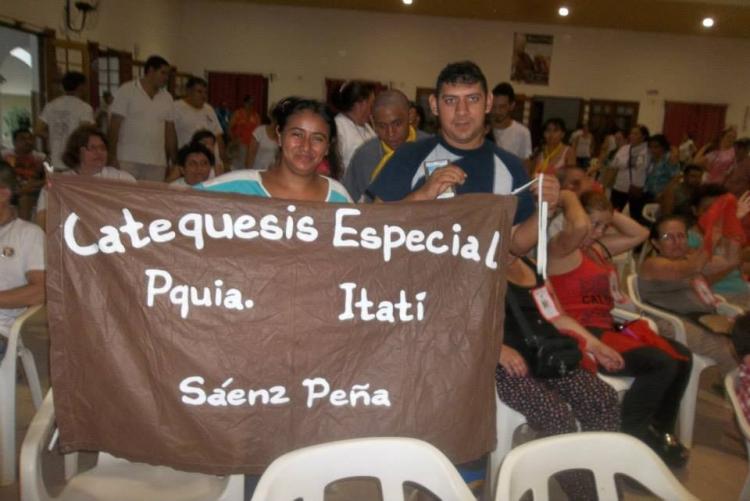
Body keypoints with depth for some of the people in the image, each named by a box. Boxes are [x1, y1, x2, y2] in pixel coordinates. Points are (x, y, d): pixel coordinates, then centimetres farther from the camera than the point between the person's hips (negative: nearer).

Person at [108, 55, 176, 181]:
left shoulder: (167, 98, 12)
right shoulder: (126, 91, 0)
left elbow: (170, 131, 13)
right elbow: (115, 125, -3)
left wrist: (174, 161, 9)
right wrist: (112, 157, -9)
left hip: (157, 163, 4)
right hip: (128, 161, -3)